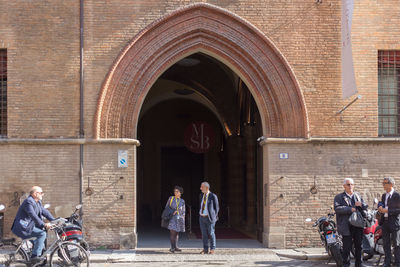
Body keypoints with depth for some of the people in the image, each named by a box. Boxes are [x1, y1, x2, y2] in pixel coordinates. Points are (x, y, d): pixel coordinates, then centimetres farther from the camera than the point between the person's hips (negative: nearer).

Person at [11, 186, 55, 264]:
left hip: (28, 226, 11)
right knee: (42, 234, -19)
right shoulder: (28, 202, -18)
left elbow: (45, 212, 13)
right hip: (22, 228, -11)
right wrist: (43, 224, -37)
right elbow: (33, 216, -30)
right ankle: (35, 256, -20)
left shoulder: (38, 202, 14)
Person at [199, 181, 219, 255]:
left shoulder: (213, 196, -8)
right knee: (204, 234, 6)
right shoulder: (201, 195, 10)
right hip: (202, 217, 6)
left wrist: (214, 217, -4)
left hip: (209, 218, -6)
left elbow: (216, 207, -1)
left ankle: (212, 249, 9)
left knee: (211, 233, 0)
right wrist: (200, 213, 12)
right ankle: (205, 249, 11)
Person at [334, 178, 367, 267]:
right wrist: (350, 209, -19)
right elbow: (337, 208, -14)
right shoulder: (339, 197, 2)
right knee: (347, 246, -5)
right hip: (347, 226, -5)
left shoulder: (358, 195, 18)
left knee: (359, 245, 9)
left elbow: (366, 207, 17)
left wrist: (361, 204, -7)